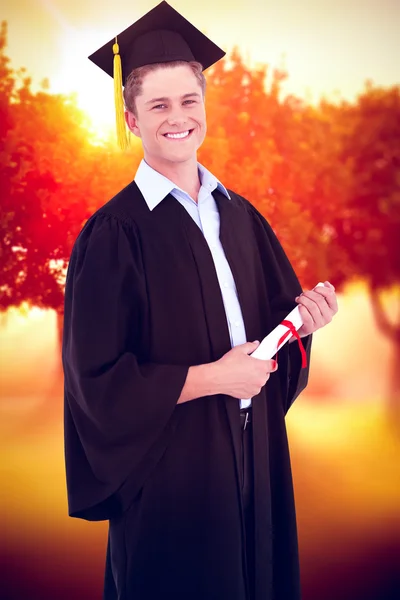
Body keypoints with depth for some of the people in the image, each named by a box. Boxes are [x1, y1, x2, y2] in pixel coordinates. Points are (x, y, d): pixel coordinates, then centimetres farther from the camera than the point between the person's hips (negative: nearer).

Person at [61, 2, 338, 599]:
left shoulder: (240, 215, 5)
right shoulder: (113, 233, -14)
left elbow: (275, 317, 13)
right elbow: (97, 378, -17)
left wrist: (304, 320, -9)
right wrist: (211, 377, -18)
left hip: (253, 455, 6)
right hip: (169, 467, -5)